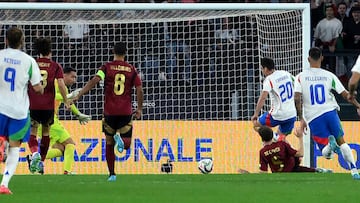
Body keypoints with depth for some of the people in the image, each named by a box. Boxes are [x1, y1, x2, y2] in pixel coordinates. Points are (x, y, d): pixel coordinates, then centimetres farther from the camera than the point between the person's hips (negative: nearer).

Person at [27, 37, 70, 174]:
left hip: (33, 105, 0)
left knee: (32, 132, 8)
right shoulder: (55, 66, 1)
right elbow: (61, 84, -9)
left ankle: (35, 153, -22)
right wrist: (66, 101, 2)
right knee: (46, 132, 18)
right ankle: (41, 162, 21)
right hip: (48, 105, 0)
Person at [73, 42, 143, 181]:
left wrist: (78, 95, -16)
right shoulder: (131, 69, 5)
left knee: (109, 143, 14)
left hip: (110, 111, 0)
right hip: (126, 112, 0)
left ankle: (112, 174, 9)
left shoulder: (107, 67, 0)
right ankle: (120, 137, -27)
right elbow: (139, 90, 1)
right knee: (126, 144, 9)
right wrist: (139, 109, 12)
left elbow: (94, 81, -14)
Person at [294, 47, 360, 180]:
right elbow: (345, 95, 4)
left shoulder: (301, 77, 3)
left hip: (313, 117, -1)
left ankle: (330, 144, -32)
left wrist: (301, 119, -1)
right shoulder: (329, 76, 5)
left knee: (327, 154, 4)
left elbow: (297, 98, -7)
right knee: (341, 141, 17)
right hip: (330, 112, 1)